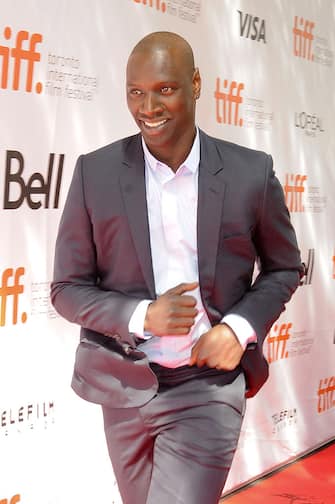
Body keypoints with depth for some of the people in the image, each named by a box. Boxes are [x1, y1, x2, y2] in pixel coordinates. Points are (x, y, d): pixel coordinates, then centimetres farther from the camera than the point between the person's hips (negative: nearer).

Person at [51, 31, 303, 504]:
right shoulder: (95, 172, -6)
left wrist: (240, 328, -11)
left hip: (209, 385, -2)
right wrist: (141, 315, -19)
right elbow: (67, 288, -2)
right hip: (125, 386, 2)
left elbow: (284, 268, 7)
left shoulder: (251, 171, -6)